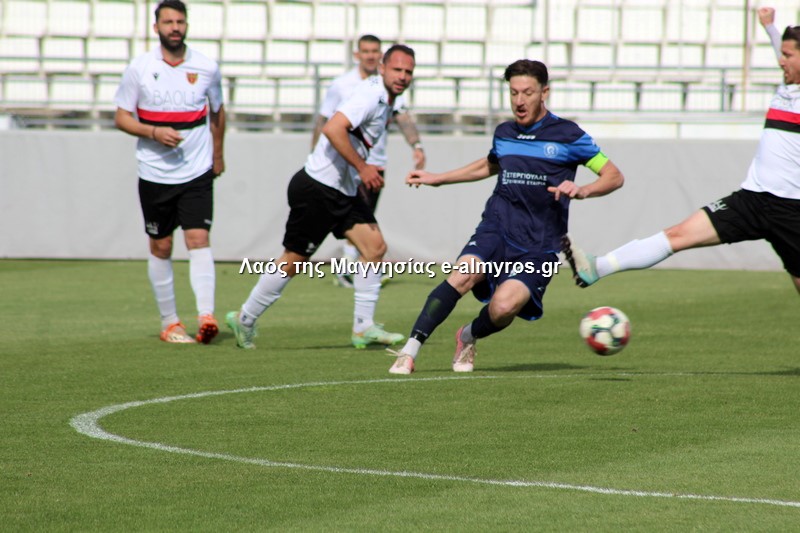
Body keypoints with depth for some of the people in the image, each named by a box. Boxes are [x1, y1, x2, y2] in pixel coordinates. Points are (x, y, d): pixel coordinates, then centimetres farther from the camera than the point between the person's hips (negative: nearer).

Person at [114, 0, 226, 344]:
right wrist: (153, 132, -17)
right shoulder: (139, 68, -2)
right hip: (154, 174, 0)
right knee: (160, 248, 6)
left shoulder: (206, 68, 2)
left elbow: (217, 112, 18)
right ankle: (169, 323, 15)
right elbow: (122, 117, 1)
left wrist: (217, 155, 26)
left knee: (198, 239, -14)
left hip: (197, 173, 0)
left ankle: (206, 315, -25)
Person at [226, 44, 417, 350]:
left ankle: (363, 328, 2)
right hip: (317, 187, -9)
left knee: (375, 246, -2)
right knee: (294, 260, -1)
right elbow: (332, 129, -30)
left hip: (343, 192, 9)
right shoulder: (371, 95, -18)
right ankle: (244, 319, 14)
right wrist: (362, 168, -26)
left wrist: (366, 171, 17)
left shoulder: (385, 101, 12)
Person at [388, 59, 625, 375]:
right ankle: (409, 351, -29)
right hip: (496, 230, 3)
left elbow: (614, 176, -1)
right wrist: (437, 179, 36)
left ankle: (469, 337, 11)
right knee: (464, 274, -28)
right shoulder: (504, 134, 13)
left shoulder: (567, 136, -2)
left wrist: (582, 191, -21)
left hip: (538, 246, -3)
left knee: (504, 307, -25)